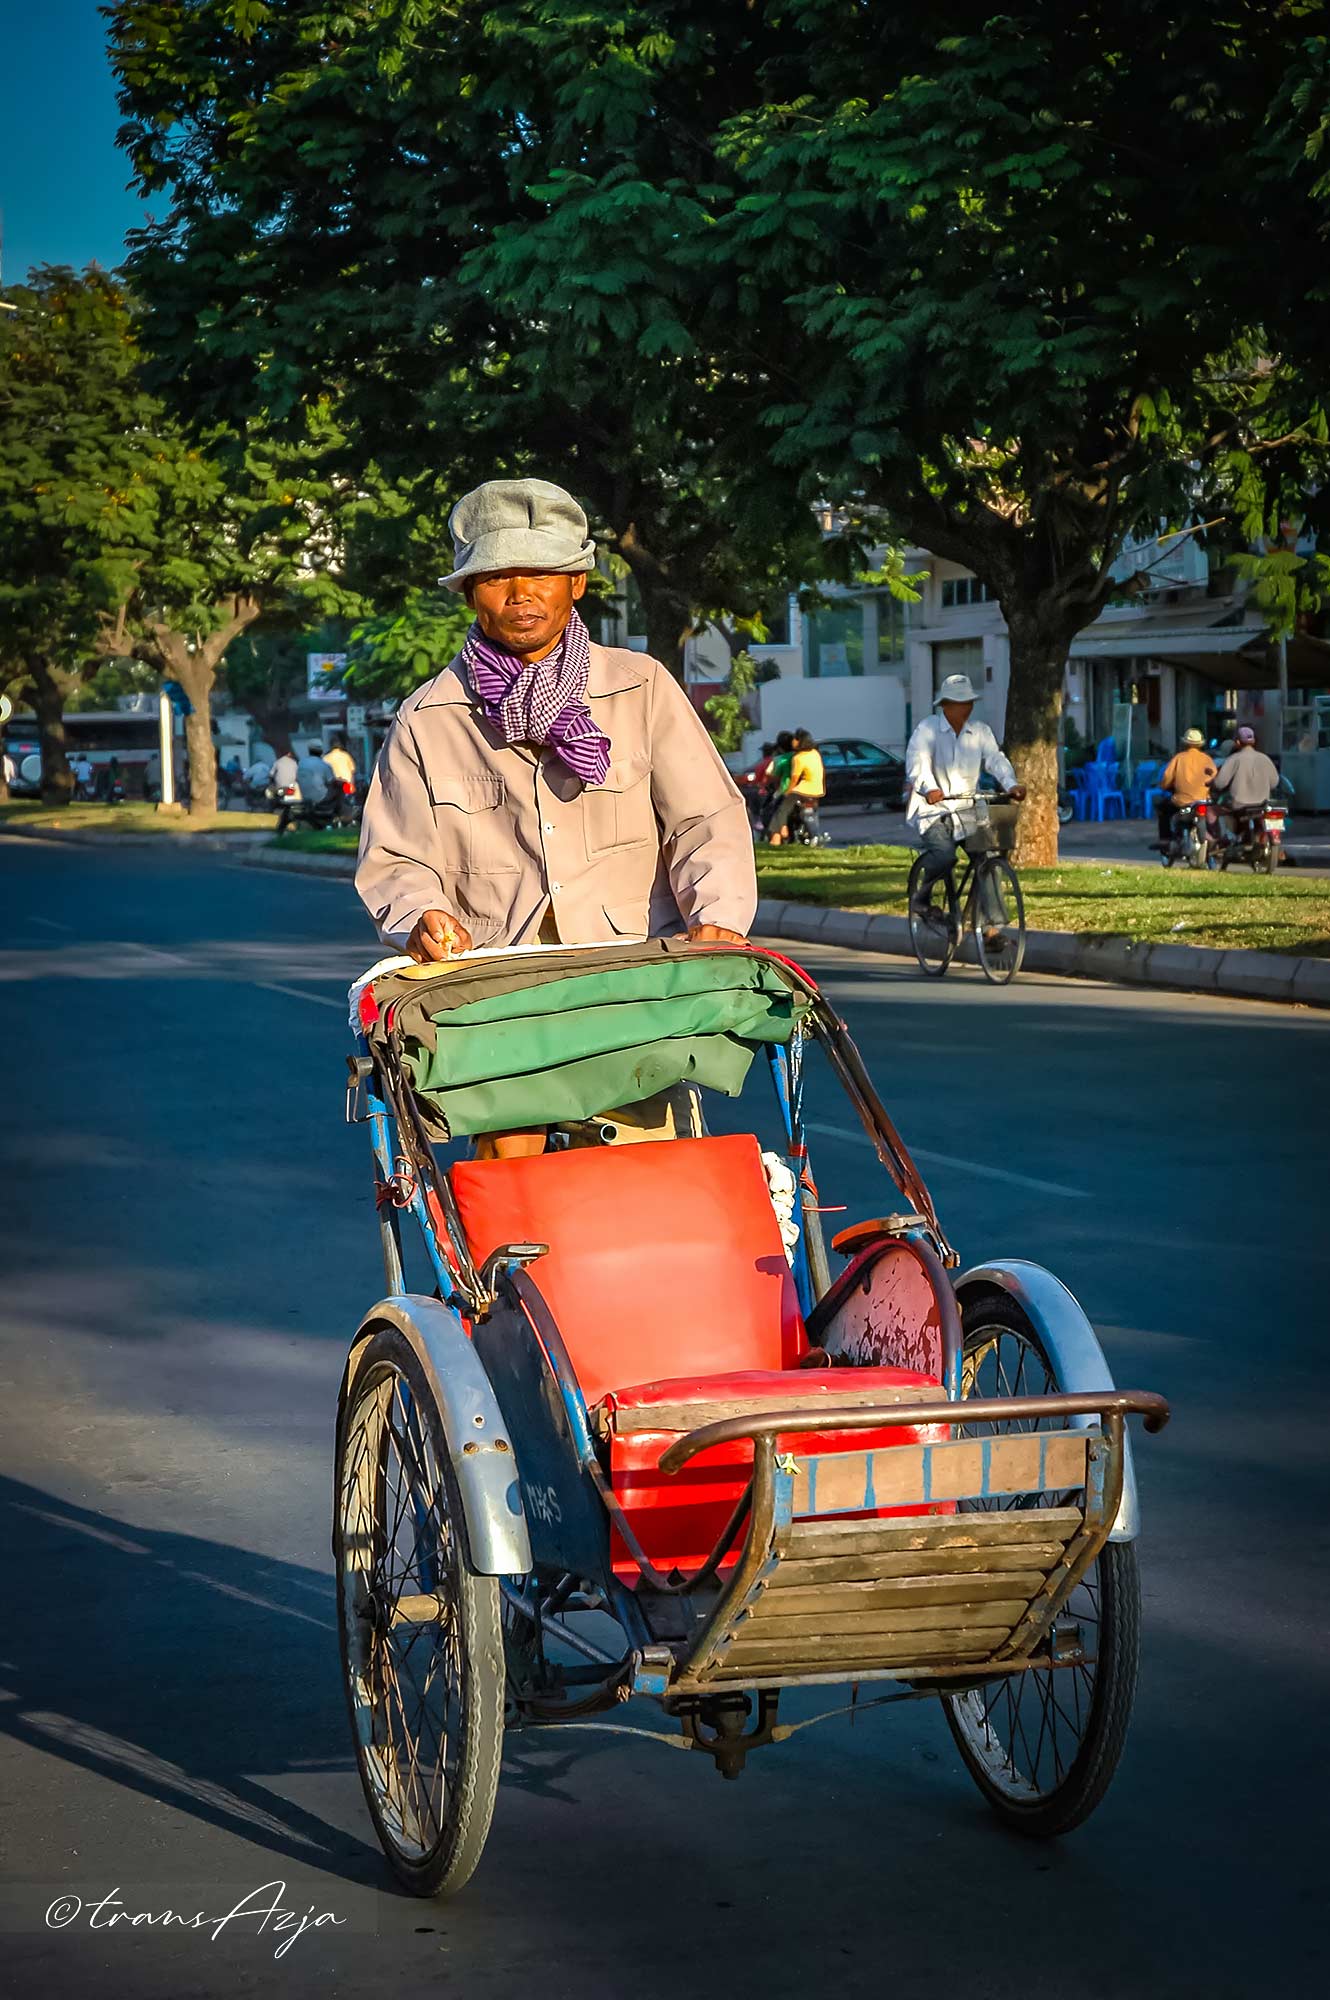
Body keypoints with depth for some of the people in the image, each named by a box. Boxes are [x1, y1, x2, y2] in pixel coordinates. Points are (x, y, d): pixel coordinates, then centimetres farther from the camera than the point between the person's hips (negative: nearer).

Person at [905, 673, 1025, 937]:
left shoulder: (980, 732, 9)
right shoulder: (928, 729, -4)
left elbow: (995, 760, -5)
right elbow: (917, 763, -18)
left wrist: (1011, 785, -26)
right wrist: (929, 789, -39)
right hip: (932, 809, -4)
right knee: (944, 854, -29)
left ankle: (993, 926, -9)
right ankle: (921, 900, -2)